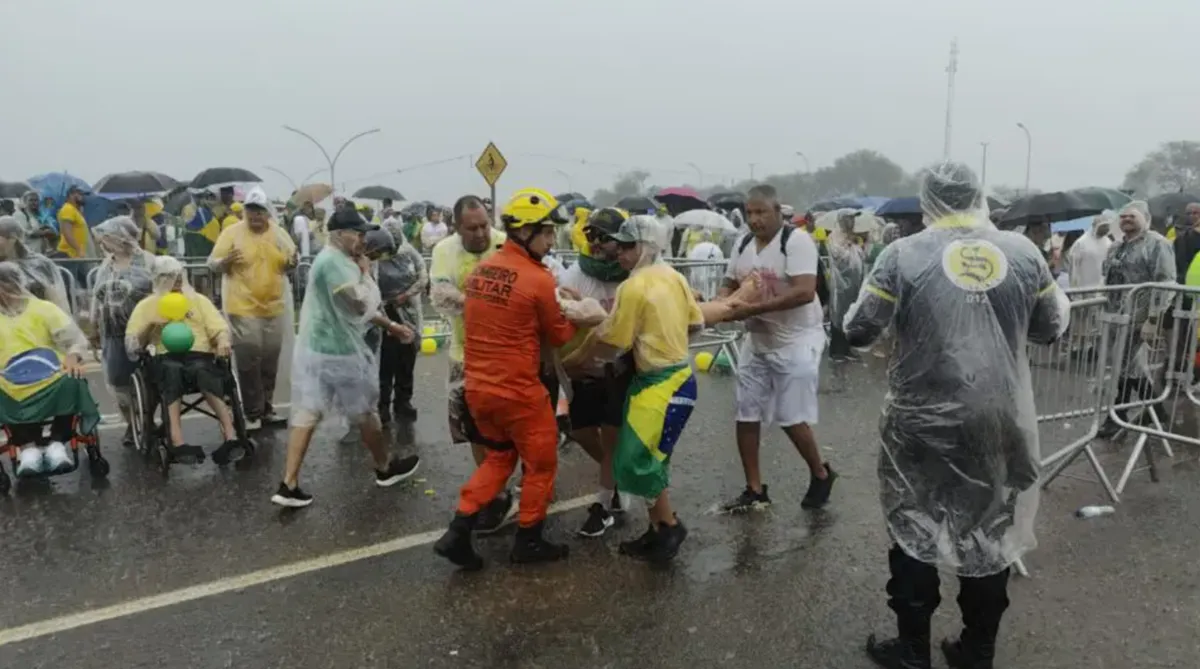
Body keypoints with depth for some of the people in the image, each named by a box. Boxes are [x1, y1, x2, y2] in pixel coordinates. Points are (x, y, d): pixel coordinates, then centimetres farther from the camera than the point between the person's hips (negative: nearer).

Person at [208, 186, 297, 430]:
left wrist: (292, 262, -10)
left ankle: (266, 408, 24)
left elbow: (288, 264, 13)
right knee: (249, 361, -2)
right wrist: (226, 261, -26)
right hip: (243, 308, -4)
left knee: (270, 361, 12)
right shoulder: (232, 232, -6)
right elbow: (213, 264, -4)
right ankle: (252, 413, 7)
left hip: (274, 307, 4)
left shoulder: (279, 233, 4)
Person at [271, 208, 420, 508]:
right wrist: (366, 273, -7)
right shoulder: (335, 262, -20)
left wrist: (392, 326, 20)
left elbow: (357, 306, 20)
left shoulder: (332, 260, 15)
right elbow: (365, 304, -22)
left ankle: (289, 485, 7)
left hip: (313, 348, 9)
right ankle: (386, 468, 28)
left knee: (306, 414, 7)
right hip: (338, 351, -9)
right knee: (365, 412, 9)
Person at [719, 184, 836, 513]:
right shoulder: (742, 244, 5)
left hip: (795, 341, -7)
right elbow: (729, 285, 12)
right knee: (746, 415, 6)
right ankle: (755, 490, 19)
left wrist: (753, 308, -30)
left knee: (791, 419, -3)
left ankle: (821, 475, 25)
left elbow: (804, 292, -27)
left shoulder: (796, 240, -17)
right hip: (756, 341, 7)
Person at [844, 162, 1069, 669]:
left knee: (914, 531, 13)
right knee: (992, 533, 17)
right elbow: (1052, 329, 11)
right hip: (1002, 422, 3)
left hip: (924, 423, -3)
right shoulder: (1024, 252, -1)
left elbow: (857, 332, -6)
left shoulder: (903, 254, -11)